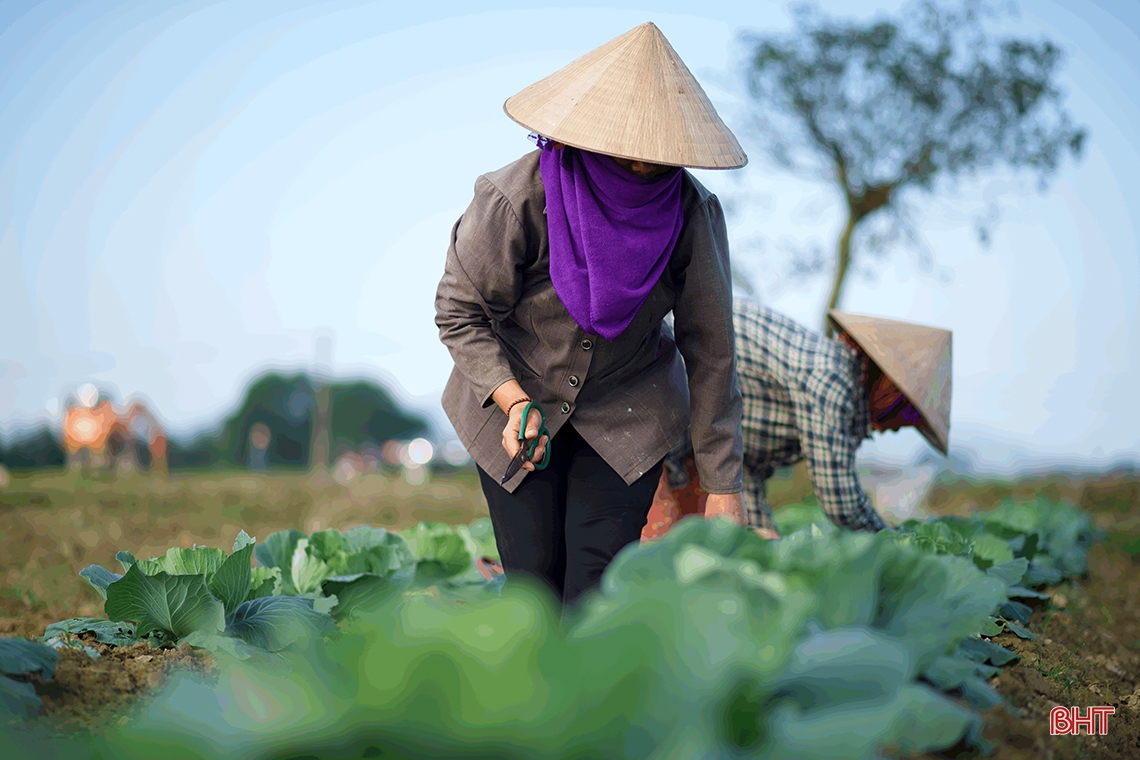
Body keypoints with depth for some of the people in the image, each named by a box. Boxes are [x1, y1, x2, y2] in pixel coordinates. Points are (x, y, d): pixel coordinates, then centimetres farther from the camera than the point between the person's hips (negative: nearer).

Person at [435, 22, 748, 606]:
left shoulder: (693, 213, -18)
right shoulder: (515, 201, -25)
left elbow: (711, 350, -11)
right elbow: (460, 311, -12)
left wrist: (722, 483, -9)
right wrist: (513, 401, -27)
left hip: (628, 410, 1)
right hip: (513, 400, -1)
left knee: (600, 584, -11)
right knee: (534, 583, -3)